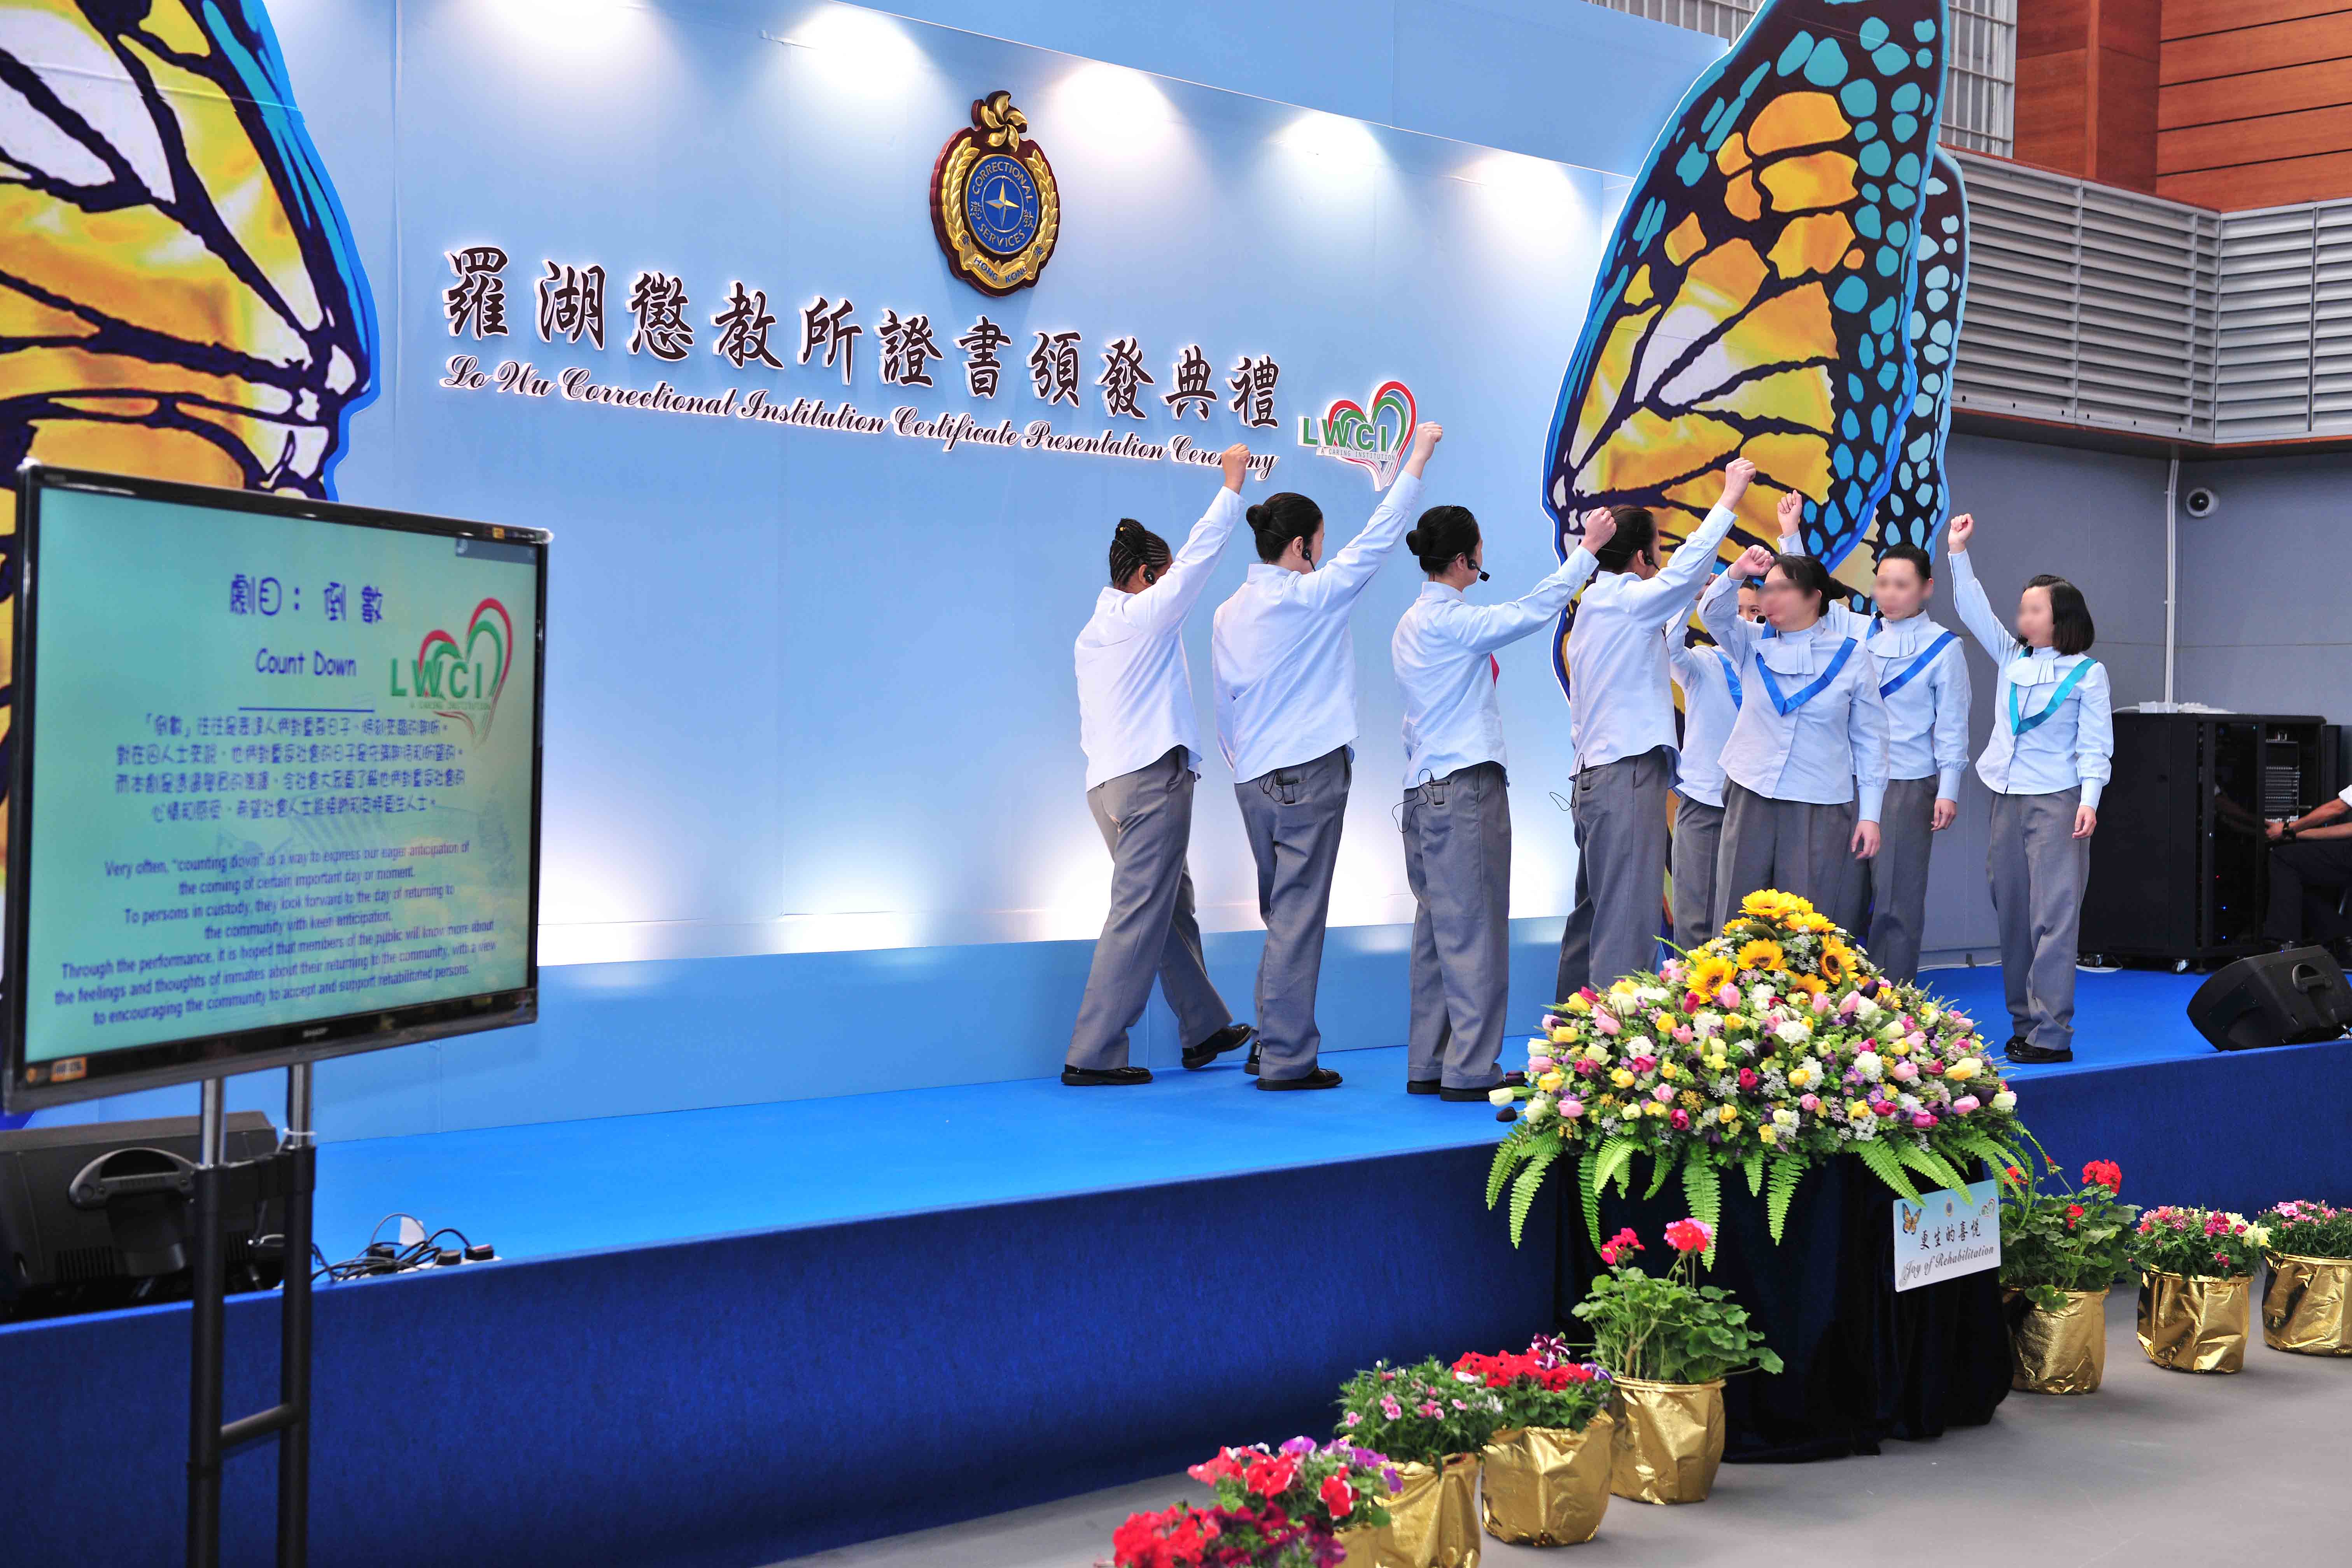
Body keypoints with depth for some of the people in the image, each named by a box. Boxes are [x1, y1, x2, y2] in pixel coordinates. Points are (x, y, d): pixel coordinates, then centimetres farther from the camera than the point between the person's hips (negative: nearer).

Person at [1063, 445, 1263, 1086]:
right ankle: (1092, 1056, -10)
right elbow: (1199, 553, -6)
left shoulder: (1093, 635, 17)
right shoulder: (1146, 614, -7)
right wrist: (1233, 483, 1)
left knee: (1174, 907, 17)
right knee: (1139, 916, -9)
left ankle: (1205, 1028, 26)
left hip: (1109, 783, 9)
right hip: (1153, 778, -9)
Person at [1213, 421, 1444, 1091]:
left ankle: (1270, 1045, 17)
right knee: (1298, 917, -5)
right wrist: (1418, 459, 1)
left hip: (1255, 778, 7)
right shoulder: (1308, 597, -10)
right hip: (1308, 772, -7)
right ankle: (1288, 1059, -4)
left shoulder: (1230, 613, 11)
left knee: (1283, 916, 15)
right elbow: (1375, 540, -6)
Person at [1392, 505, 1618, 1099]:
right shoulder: (1449, 621, -13)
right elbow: (1533, 610, -16)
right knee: (1473, 927, -5)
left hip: (1424, 787, 9)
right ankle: (1470, 1069, -3)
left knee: (1437, 926, 11)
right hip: (1466, 785, -9)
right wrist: (1587, 549, -8)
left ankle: (1428, 1064, 14)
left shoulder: (1411, 625, 15)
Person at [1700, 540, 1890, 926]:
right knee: (1735, 916, 0)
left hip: (1821, 807, -2)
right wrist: (1737, 573, -24)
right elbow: (1713, 614, -8)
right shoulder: (1754, 644, 9)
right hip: (1751, 797, 2)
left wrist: (1870, 814, -1)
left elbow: (1870, 738, 2)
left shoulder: (1851, 655, 1)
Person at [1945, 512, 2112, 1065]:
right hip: (2008, 799, 6)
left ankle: (2051, 1033, -13)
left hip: (2058, 802, -6)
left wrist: (2089, 800, -16)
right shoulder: (2012, 658, 13)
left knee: (2054, 916, -10)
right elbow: (1975, 611, 11)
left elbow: (2095, 745, -5)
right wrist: (1958, 552, 5)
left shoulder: (2087, 673, -2)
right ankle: (2024, 1023, 15)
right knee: (2012, 913, 8)